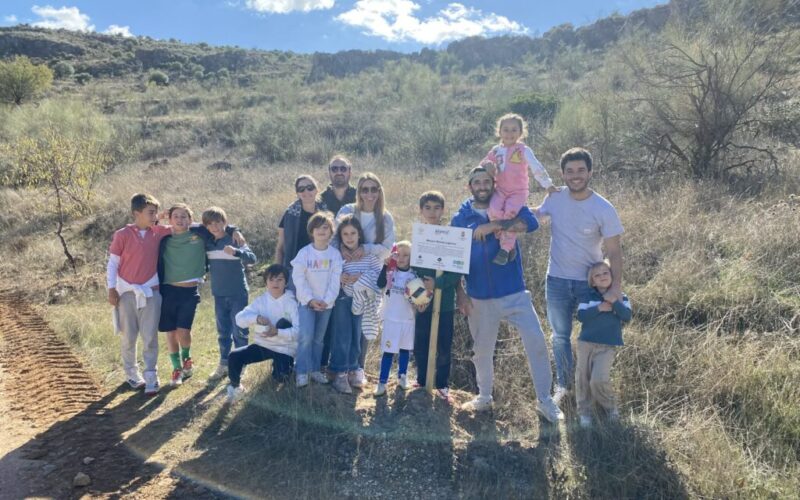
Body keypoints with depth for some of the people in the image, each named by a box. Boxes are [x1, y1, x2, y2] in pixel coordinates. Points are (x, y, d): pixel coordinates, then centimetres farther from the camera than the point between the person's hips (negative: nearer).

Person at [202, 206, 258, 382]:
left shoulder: (234, 239, -11)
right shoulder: (208, 243, 5)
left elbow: (252, 259, -23)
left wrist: (235, 252, -39)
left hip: (238, 294, -5)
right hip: (219, 294, 5)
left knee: (239, 331, 2)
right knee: (222, 332, 14)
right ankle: (224, 364, 25)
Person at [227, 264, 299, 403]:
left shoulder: (291, 303, -11)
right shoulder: (260, 300, 0)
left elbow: (299, 330, -21)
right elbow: (240, 318, -8)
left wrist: (277, 332, -37)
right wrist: (256, 318, -29)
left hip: (284, 349, -3)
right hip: (262, 345, 3)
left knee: (281, 377, -25)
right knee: (234, 356, -18)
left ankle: (286, 364, 14)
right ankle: (235, 386, 10)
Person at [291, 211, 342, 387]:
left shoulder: (335, 254, -3)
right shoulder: (304, 252, -8)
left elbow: (335, 280, -4)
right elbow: (298, 278, -9)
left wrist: (327, 300, -13)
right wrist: (310, 299, -14)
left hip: (326, 303, 2)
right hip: (307, 301, -2)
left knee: (319, 338, 12)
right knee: (306, 336, -12)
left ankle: (315, 370, 23)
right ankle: (302, 372, -1)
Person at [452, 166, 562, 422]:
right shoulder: (461, 218, 3)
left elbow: (531, 223, -21)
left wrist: (493, 226, -26)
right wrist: (460, 293, -1)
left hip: (515, 293, -1)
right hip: (480, 298, 1)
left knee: (536, 342, -7)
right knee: (482, 350, 13)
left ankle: (544, 400, 11)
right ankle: (484, 397, 35)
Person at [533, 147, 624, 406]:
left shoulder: (604, 209, -15)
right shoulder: (554, 198, -7)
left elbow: (614, 251, -13)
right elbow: (535, 215, 13)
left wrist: (616, 285, -23)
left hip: (591, 281, -2)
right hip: (557, 280, 3)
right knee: (560, 336, 15)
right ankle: (563, 384, 33)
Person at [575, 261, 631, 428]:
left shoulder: (621, 298, 6)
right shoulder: (589, 297, 5)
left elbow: (627, 317, -8)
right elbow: (581, 316, -7)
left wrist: (615, 301, -17)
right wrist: (599, 308, -15)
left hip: (608, 346, -2)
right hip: (586, 343, 2)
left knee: (599, 379, -15)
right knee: (583, 378, 4)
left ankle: (610, 406, 12)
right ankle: (584, 411, 20)